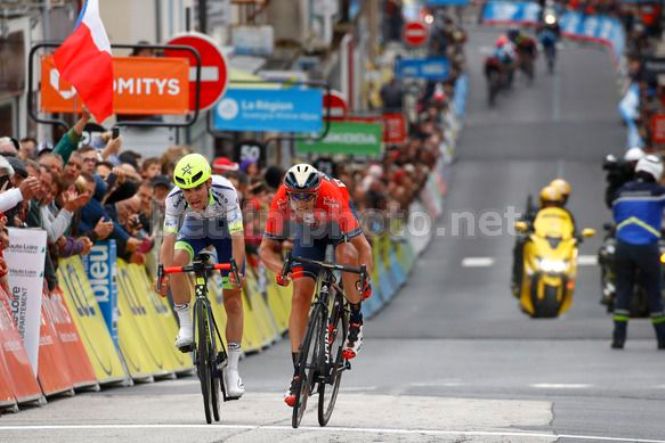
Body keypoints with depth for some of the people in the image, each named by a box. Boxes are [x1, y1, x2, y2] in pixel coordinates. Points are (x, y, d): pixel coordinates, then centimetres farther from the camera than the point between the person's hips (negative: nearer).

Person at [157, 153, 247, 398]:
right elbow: (169, 239, -36)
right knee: (177, 261, -32)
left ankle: (232, 370, 3)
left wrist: (236, 271, -54)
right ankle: (186, 326, -17)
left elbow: (237, 237, -41)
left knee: (233, 301, -4)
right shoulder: (175, 198, -33)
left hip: (225, 230, -1)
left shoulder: (225, 191, -39)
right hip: (195, 229, 1)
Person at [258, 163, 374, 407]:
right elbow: (266, 248, -23)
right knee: (301, 293, -12)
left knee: (346, 256, -36)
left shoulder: (333, 201, -41)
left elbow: (362, 246, -38)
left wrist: (364, 277, -52)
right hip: (307, 233, 2)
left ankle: (356, 321, -10)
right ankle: (298, 373, -10)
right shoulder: (281, 203, -33)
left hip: (337, 225, -2)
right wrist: (282, 269, -43)